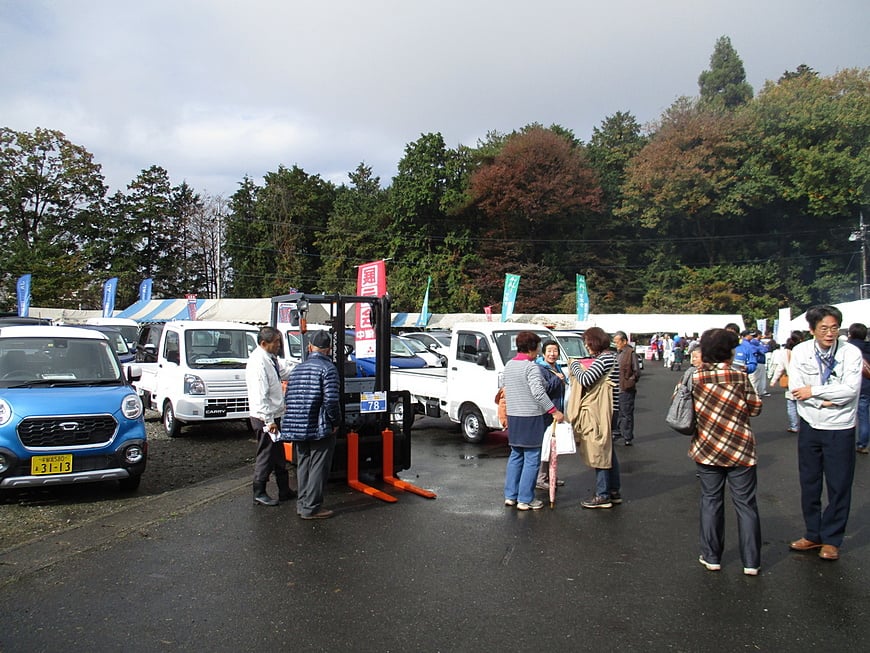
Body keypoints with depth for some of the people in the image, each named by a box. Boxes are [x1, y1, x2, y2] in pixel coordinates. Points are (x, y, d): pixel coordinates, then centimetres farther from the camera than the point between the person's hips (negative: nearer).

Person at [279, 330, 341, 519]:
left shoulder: (298, 368, 12)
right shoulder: (328, 368, -10)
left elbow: (287, 398, 13)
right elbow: (331, 400, -19)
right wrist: (336, 422, -6)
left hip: (298, 428, 7)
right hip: (320, 429, -7)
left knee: (303, 466, 17)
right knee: (318, 468, 1)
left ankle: (302, 504, 25)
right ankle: (311, 507, 4)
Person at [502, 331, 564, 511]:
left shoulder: (508, 365, 10)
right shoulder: (532, 367, -15)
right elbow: (539, 392, -23)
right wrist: (554, 411, -20)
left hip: (513, 417, 8)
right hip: (531, 418, -8)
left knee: (515, 456, 17)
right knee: (532, 459, 0)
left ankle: (510, 496, 20)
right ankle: (525, 499, 3)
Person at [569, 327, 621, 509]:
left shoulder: (603, 359, -17)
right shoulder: (610, 357, 15)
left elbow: (585, 380, -23)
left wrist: (575, 366, -6)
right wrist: (579, 368, 8)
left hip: (600, 411, -10)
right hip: (608, 410, 10)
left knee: (599, 451, -4)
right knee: (607, 449, 16)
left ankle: (602, 495, 2)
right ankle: (614, 491, 25)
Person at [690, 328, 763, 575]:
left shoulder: (695, 377, -7)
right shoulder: (740, 376, -11)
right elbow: (755, 407, -5)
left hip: (707, 450, 2)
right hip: (740, 450, -1)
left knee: (711, 501, 13)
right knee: (745, 504, 8)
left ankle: (711, 557, 18)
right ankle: (751, 562, 13)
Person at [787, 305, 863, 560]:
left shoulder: (851, 353, -10)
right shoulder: (800, 352, -4)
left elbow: (851, 389, -19)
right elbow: (795, 389, -10)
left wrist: (814, 391, -15)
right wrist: (826, 400, -19)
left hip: (840, 429, -2)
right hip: (810, 426, 3)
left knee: (839, 486, 5)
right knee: (809, 483, 11)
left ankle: (831, 539, 20)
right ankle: (813, 535, 26)